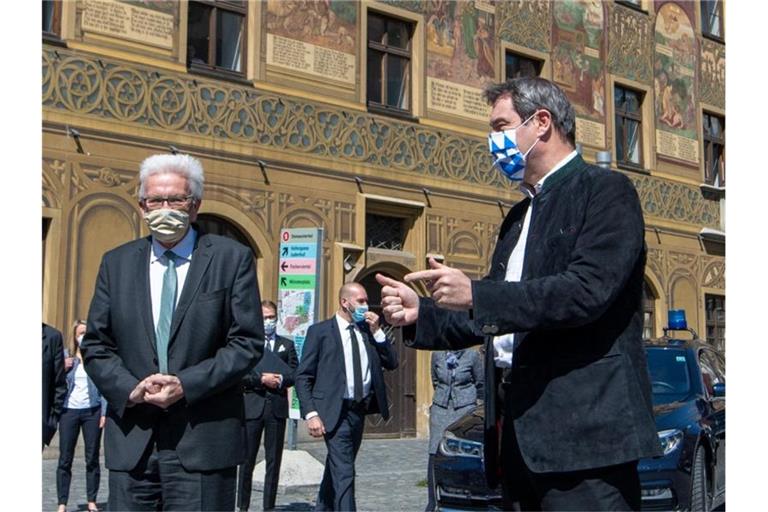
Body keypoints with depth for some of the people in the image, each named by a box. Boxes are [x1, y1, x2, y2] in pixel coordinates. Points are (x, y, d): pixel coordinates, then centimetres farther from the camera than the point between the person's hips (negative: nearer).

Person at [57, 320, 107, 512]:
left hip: (92, 410, -1)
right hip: (69, 410, 1)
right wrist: (63, 369, -11)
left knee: (92, 458, 3)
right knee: (65, 459, 0)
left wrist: (104, 412, -5)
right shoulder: (65, 355, 7)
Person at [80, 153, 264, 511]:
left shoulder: (232, 259, 1)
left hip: (204, 440, -3)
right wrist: (129, 388, -8)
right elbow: (95, 345, 10)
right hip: (131, 442, 3)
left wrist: (187, 385, -14)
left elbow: (248, 342, -3)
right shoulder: (117, 263, 11)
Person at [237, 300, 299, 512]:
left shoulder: (286, 345, 15)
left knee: (274, 459, 4)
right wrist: (261, 379, -14)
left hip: (277, 407, 2)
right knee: (247, 458, 2)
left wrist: (281, 380, -11)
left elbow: (295, 373, 7)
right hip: (252, 405, -2)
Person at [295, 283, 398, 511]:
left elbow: (392, 363, 8)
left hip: (360, 410, 6)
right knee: (344, 473, -10)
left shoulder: (368, 330, 10)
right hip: (335, 412, -6)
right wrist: (311, 414, -16)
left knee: (336, 468, 18)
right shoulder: (320, 331, -4)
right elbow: (303, 377, -6)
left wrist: (377, 331, -3)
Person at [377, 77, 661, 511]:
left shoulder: (606, 190, -4)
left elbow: (588, 291, -19)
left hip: (583, 428, -8)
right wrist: (420, 313, 6)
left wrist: (476, 295, -21)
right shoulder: (519, 217, 23)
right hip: (521, 429, 8)